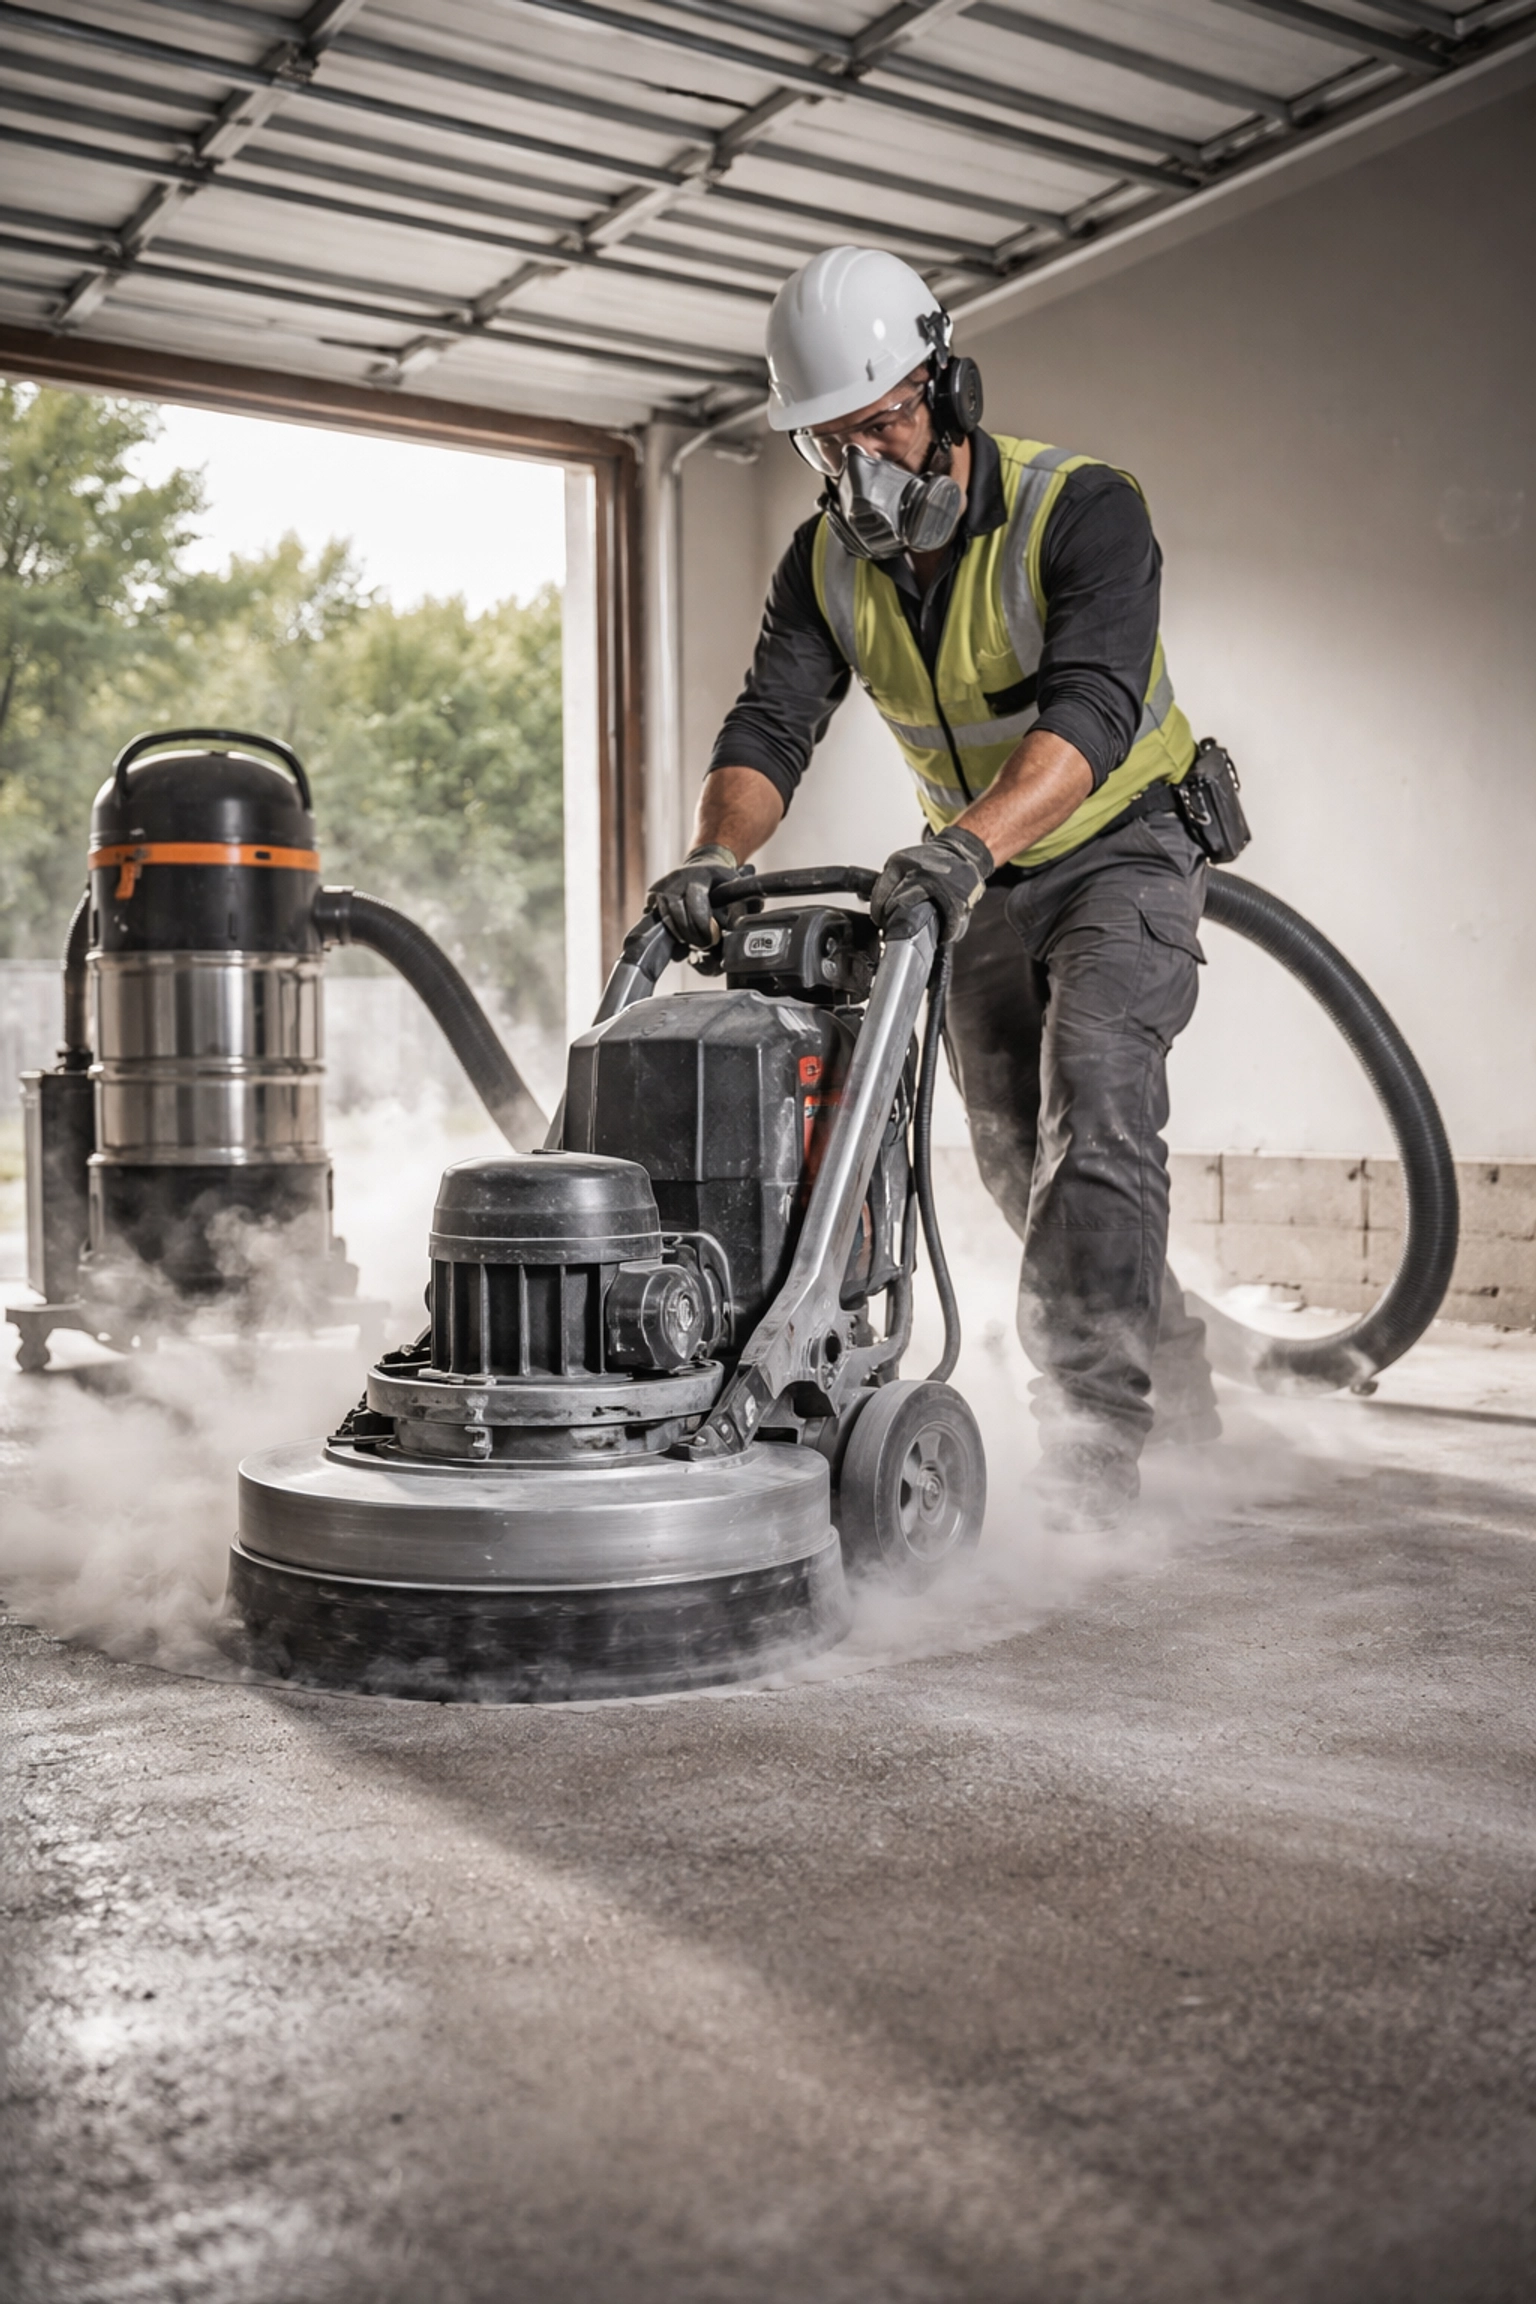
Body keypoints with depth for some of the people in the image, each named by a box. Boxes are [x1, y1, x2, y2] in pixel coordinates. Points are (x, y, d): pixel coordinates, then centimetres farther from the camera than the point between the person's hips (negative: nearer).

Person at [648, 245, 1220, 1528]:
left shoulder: (1083, 512, -23)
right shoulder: (827, 564, -6)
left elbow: (1087, 713, -38)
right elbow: (770, 725, -16)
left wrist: (970, 842, -56)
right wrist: (717, 854, -37)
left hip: (1123, 848, -6)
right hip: (979, 882, 6)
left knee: (1094, 1111, -23)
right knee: (1019, 1160, 9)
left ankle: (1092, 1430, -22)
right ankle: (1170, 1375, 27)